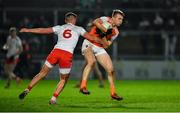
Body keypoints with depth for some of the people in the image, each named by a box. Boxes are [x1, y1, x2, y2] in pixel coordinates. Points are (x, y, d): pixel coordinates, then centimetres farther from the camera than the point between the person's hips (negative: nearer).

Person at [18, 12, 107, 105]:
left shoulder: (60, 28, 20)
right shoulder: (79, 29, 17)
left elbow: (43, 30, 22)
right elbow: (92, 38, 18)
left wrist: (28, 30, 31)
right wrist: (103, 43, 34)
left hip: (56, 51, 2)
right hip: (67, 55, -2)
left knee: (42, 73, 13)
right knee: (63, 79, 17)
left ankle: (27, 90, 4)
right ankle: (53, 99, 5)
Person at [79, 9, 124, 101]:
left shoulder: (115, 32, 9)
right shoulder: (106, 20, -8)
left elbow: (106, 45, 1)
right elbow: (95, 22, -30)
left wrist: (103, 35, -14)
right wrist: (106, 30, -28)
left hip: (99, 48, 7)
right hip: (89, 44, -7)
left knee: (110, 70, 3)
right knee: (92, 61, -34)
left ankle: (113, 93, 18)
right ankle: (83, 86, -36)